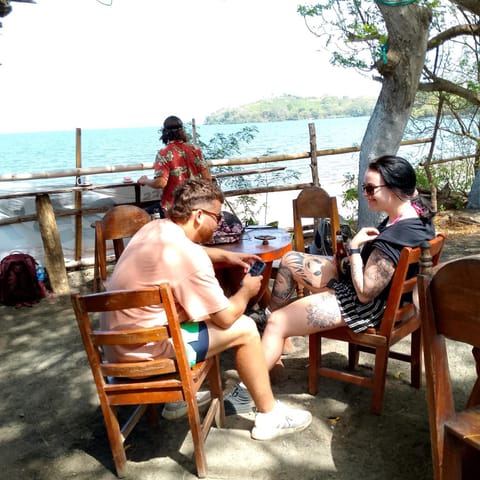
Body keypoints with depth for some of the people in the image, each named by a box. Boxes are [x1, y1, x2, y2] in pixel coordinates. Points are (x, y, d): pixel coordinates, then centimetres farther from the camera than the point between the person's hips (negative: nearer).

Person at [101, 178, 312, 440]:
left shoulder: (155, 228, 4)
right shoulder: (188, 256, -23)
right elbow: (227, 316, -13)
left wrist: (226, 255, 21)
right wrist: (247, 290, 6)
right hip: (143, 350, -9)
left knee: (203, 309, 27)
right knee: (244, 328, -3)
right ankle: (269, 416, 13)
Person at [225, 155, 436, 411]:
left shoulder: (393, 239, -34)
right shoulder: (415, 210, -5)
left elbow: (365, 292, -27)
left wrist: (354, 248, -19)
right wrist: (359, 250, -4)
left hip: (370, 305, -10)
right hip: (360, 281, 10)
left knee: (278, 323, -11)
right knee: (290, 261, 11)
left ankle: (246, 392, 1)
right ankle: (267, 316, 29)